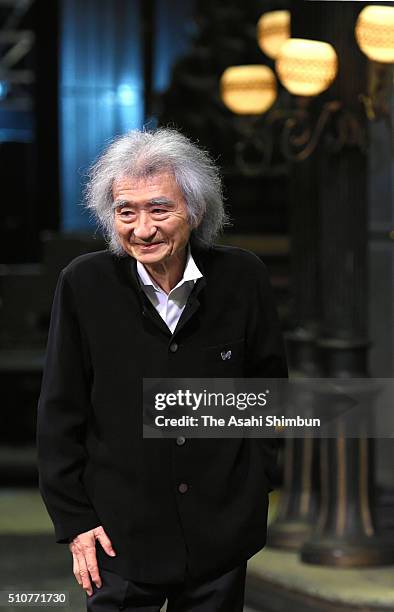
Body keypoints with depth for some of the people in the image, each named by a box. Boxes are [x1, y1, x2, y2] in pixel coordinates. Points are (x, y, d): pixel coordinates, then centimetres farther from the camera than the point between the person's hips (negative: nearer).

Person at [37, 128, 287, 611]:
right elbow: (60, 416, -2)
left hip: (223, 532, 2)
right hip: (120, 538, -1)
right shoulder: (84, 283, -7)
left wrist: (255, 487, 4)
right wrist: (74, 521, -3)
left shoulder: (242, 277, -4)